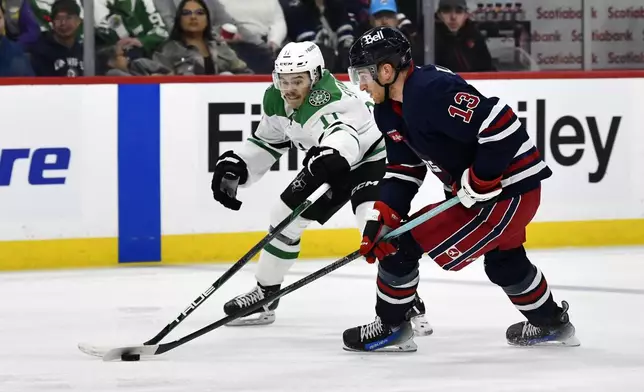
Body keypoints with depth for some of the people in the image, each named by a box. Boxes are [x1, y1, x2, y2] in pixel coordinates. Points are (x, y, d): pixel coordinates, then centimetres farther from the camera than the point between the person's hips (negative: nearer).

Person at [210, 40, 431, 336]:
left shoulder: (327, 97, -36)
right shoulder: (276, 101, -9)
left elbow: (342, 133, -57)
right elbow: (267, 142, 8)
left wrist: (330, 155, -79)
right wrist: (233, 167, -5)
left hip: (372, 159, -9)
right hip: (329, 166, 9)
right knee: (285, 217, 9)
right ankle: (264, 295, 27)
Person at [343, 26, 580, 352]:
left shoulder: (432, 90, -26)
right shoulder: (389, 111, 6)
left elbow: (501, 125, -30)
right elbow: (404, 170, 11)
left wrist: (478, 183, -24)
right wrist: (382, 216, -2)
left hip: (508, 188, -11)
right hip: (475, 190, 11)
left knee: (405, 245, -8)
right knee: (504, 261, 31)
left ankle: (390, 326, 9)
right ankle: (552, 323, 51)